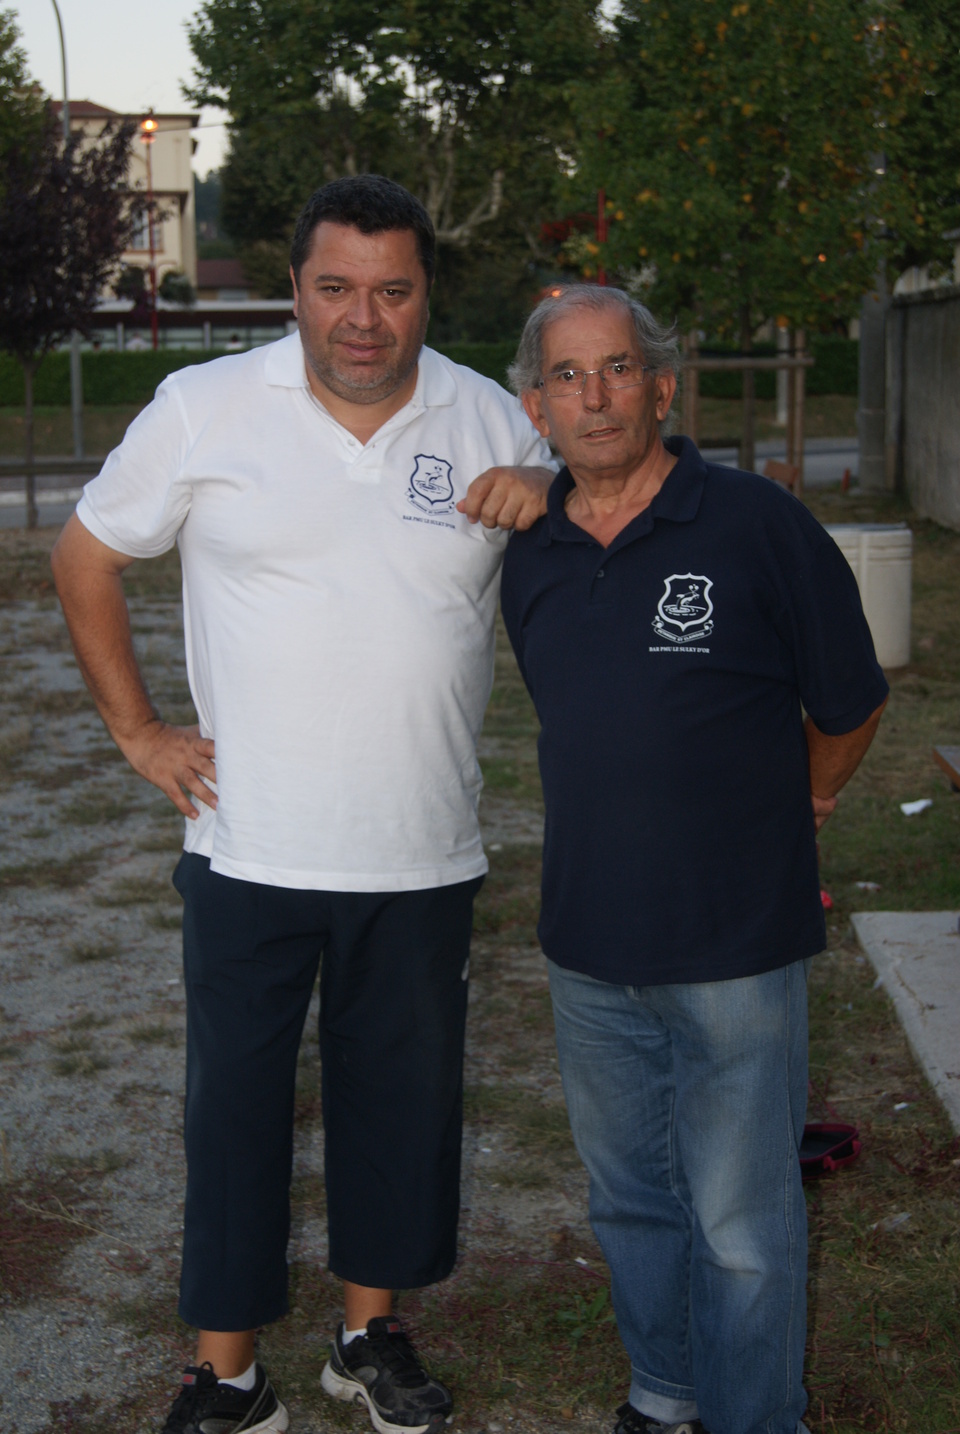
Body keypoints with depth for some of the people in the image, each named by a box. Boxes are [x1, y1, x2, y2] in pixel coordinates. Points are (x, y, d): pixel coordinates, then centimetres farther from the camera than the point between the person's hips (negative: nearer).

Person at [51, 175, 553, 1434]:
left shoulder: (492, 420, 3)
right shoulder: (205, 408, -4)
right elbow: (86, 558, 6)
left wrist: (546, 498, -8)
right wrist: (136, 728, 1)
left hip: (424, 856, 2)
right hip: (250, 847, -2)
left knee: (402, 1095, 14)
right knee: (235, 1105, 7)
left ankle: (372, 1330, 34)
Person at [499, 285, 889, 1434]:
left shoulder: (760, 526, -11)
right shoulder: (531, 557, 4)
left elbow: (851, 707, 1)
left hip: (735, 949, -5)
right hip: (588, 948, 5)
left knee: (740, 1228, 3)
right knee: (630, 1198, 19)